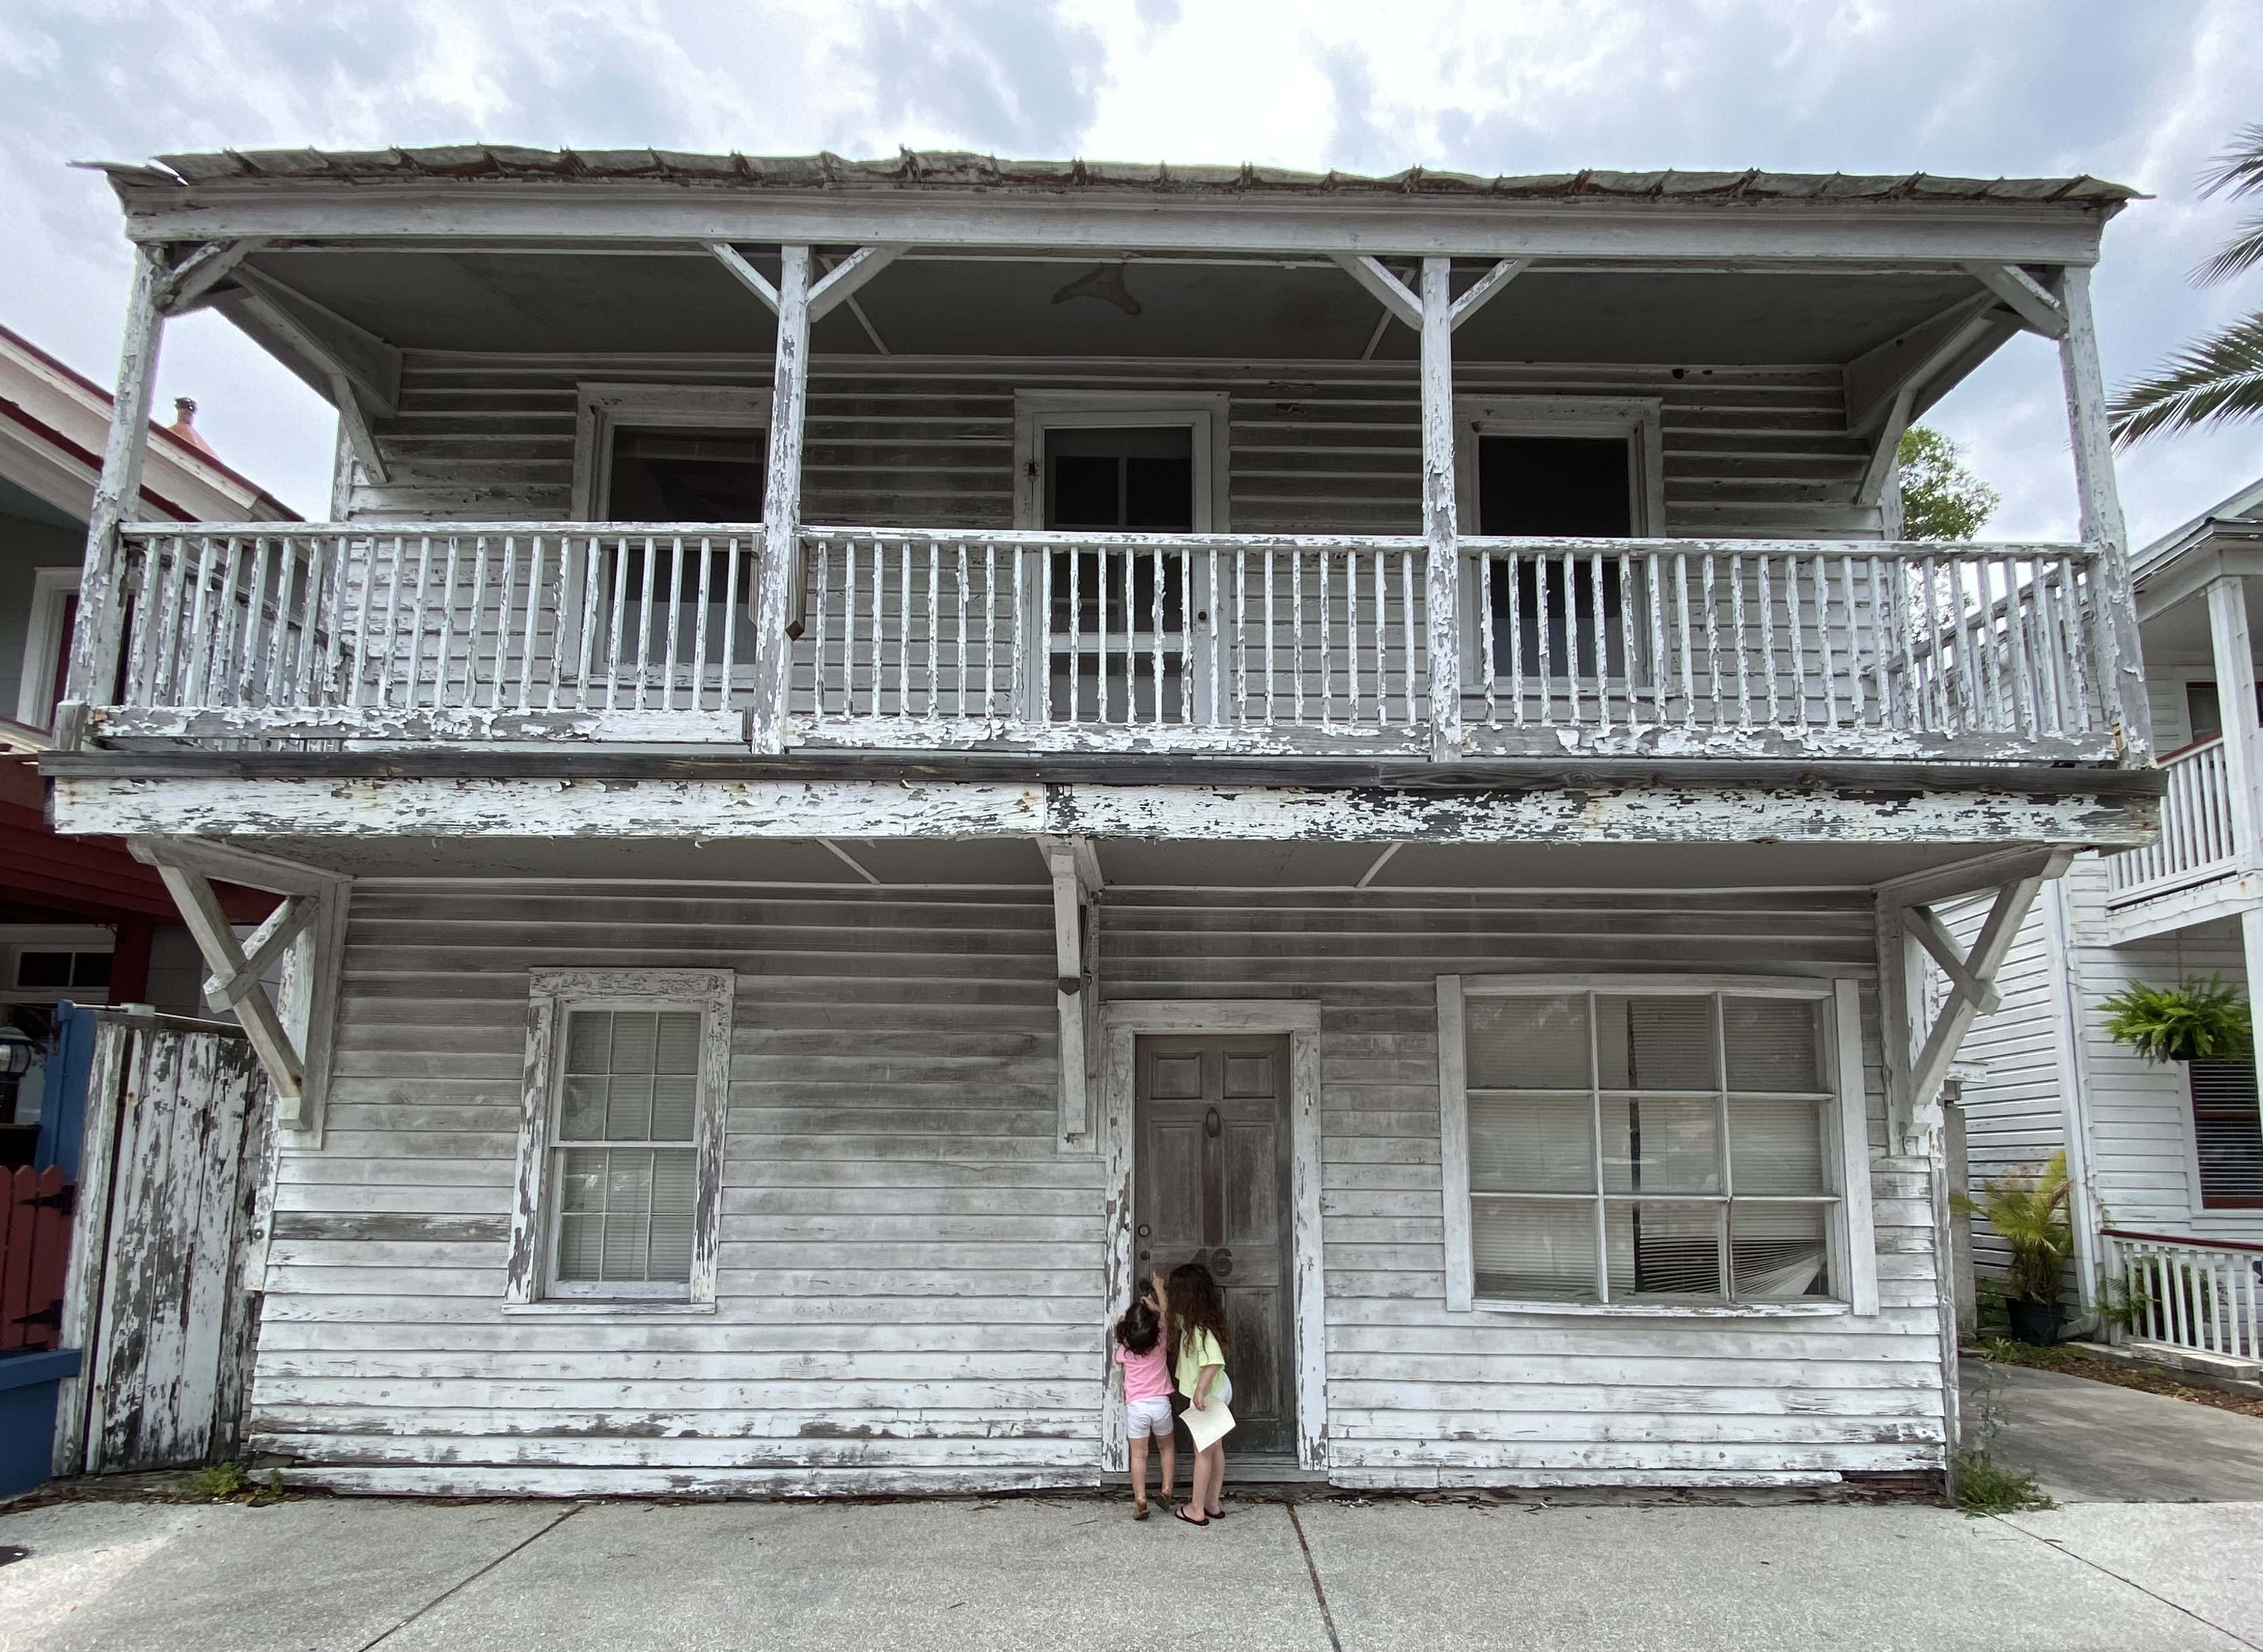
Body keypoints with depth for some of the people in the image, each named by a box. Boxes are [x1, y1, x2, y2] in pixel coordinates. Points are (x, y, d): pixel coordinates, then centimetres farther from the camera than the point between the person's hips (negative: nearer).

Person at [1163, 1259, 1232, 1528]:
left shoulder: (1199, 1328, -27)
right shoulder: (1191, 1321, 1)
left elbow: (1214, 1361, -38)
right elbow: (1171, 1314, 22)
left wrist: (1200, 1390, -30)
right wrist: (1159, 1289, 30)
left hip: (1207, 1395, -9)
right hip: (1217, 1390, 9)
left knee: (1203, 1452, 4)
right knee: (1215, 1449, 17)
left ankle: (1197, 1510, 15)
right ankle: (1212, 1504, 28)